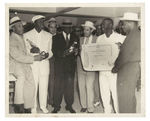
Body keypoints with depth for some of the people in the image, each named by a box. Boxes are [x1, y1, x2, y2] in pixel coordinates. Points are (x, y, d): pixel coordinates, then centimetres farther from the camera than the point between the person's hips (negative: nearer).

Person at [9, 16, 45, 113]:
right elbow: (18, 57, -21)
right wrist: (34, 58, -19)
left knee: (31, 86, -2)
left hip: (24, 63, 8)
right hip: (14, 64, -8)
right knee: (21, 75, -37)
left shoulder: (22, 37, 12)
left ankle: (27, 109, 14)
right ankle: (19, 106, -31)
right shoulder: (11, 40, -15)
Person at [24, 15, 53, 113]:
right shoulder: (27, 35, 3)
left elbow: (51, 51, 10)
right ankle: (33, 106, 13)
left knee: (44, 86, 5)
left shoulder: (48, 35, 10)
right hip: (32, 64, -2)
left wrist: (47, 54, -13)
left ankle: (43, 105, 20)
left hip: (45, 64, 2)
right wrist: (31, 50, -17)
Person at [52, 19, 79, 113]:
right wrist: (62, 53, -20)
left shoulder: (75, 38, 15)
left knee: (70, 84, 1)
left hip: (71, 64, 2)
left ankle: (69, 105, 13)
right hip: (59, 64, -2)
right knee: (58, 85, -3)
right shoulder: (56, 37, 6)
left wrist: (75, 52, -10)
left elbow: (77, 49, 12)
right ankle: (56, 106, 7)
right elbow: (54, 51, -3)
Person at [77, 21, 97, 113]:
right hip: (80, 66, 4)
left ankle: (90, 109, 5)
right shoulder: (81, 40, 11)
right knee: (81, 86, 6)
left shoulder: (96, 40, -1)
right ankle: (84, 106, 21)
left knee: (89, 87, -6)